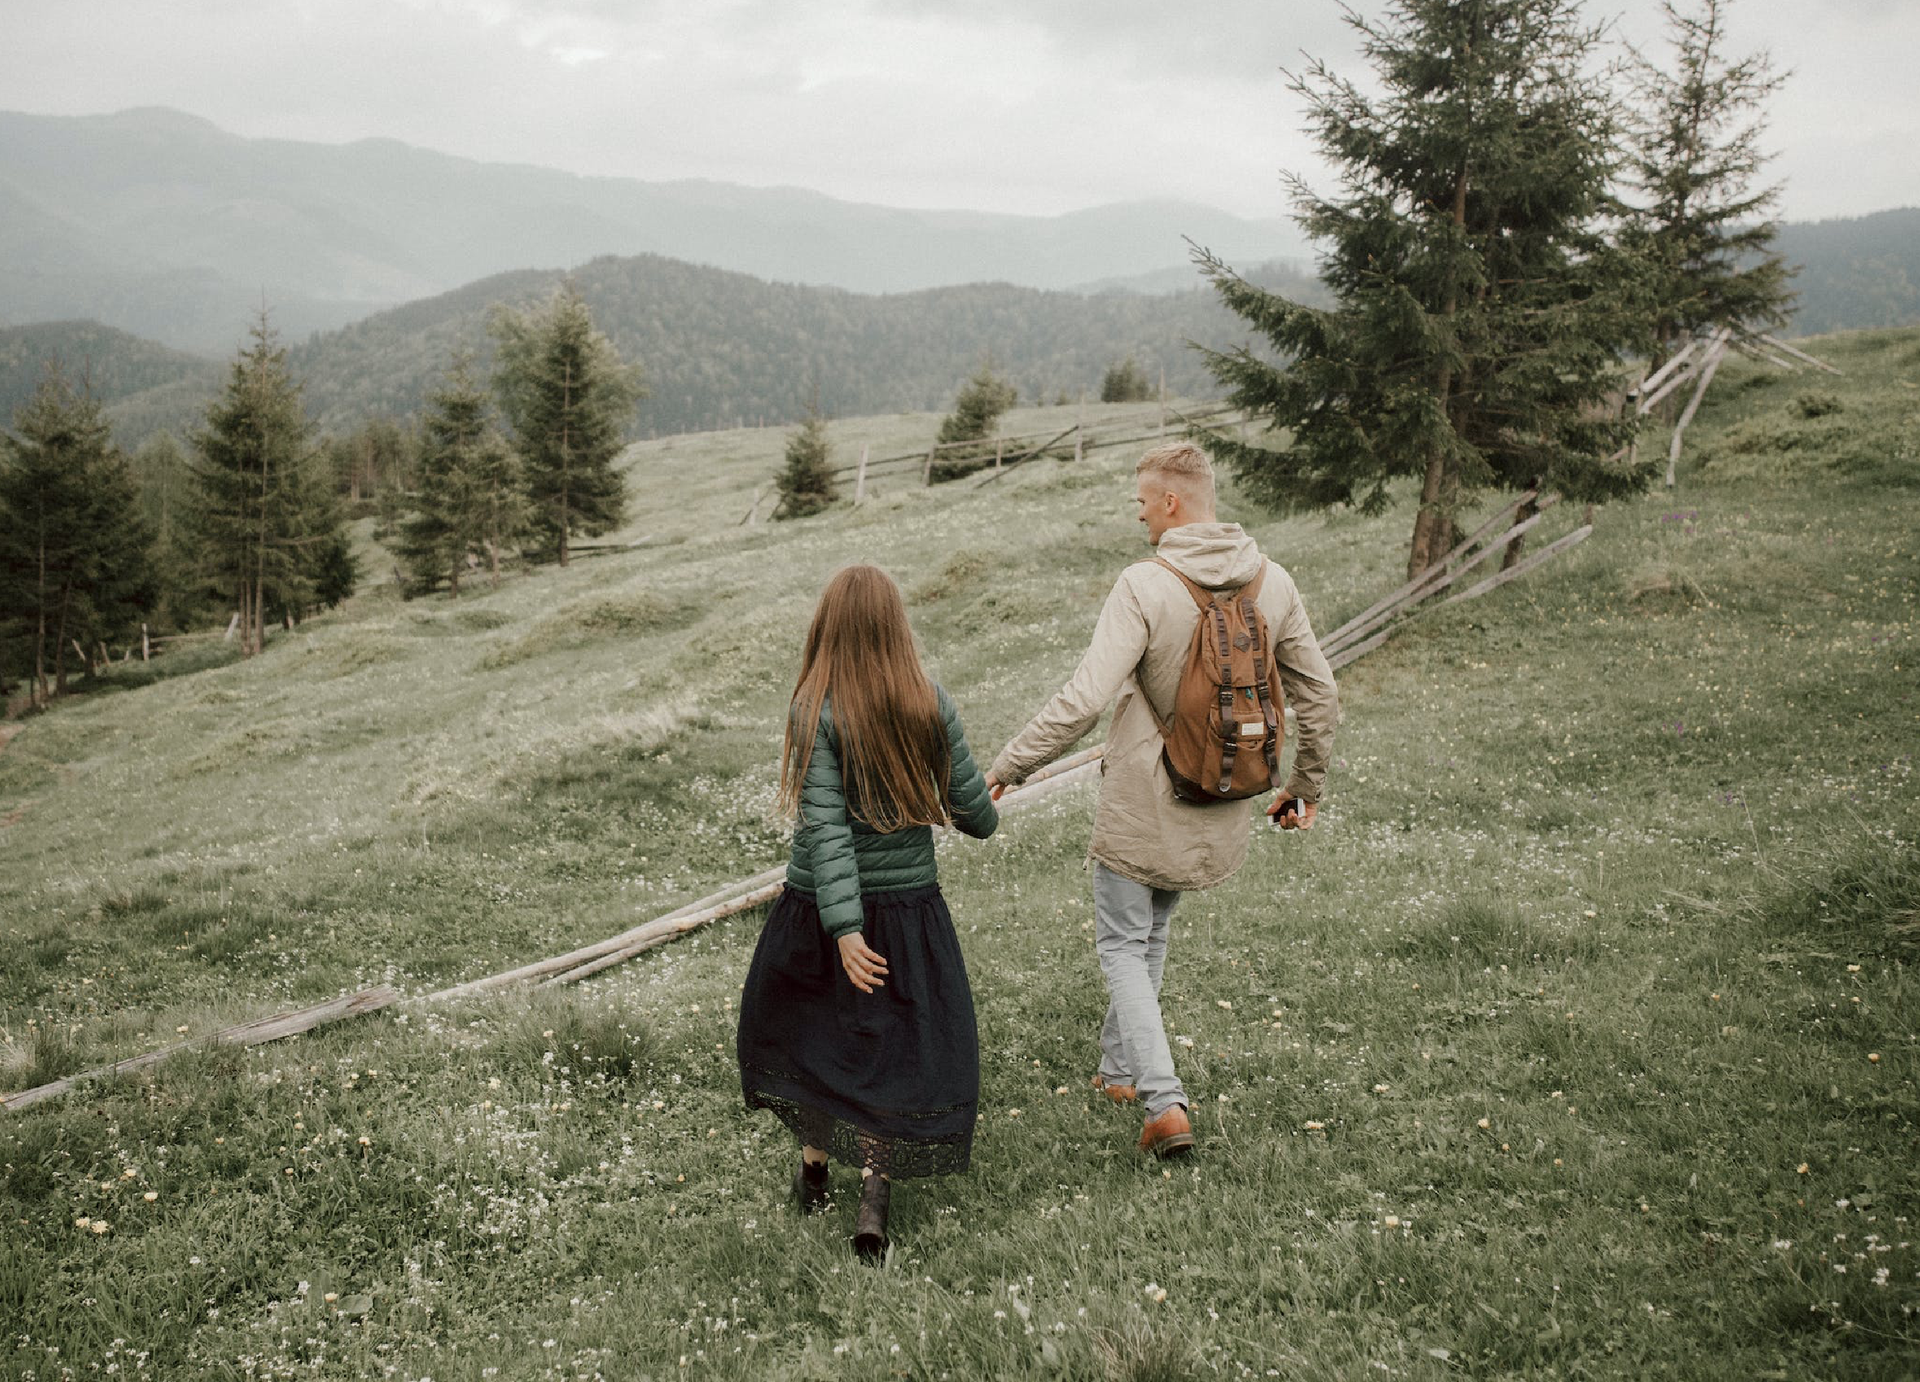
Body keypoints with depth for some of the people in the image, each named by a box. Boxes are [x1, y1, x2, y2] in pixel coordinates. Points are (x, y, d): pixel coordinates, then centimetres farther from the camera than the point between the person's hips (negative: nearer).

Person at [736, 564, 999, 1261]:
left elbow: (824, 826, -20)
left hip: (822, 912, -1)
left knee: (802, 1029, 22)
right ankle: (876, 1185, -2)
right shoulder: (933, 706, -7)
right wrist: (984, 817, 22)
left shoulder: (815, 710, -14)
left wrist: (843, 929, -21)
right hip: (911, 908, 1)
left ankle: (815, 1164, 35)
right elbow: (972, 809, -2)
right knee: (905, 1049, 12)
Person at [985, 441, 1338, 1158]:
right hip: (1220, 809, 6)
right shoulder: (1273, 582, -2)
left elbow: (1083, 700, -25)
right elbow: (1319, 693, 5)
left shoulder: (1145, 586, -20)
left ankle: (1164, 1101, -2)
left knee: (1122, 944, 9)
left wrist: (1005, 768, -15)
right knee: (1151, 932, 25)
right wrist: (1306, 786, 19)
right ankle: (1120, 1066, 38)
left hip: (1142, 804, -6)